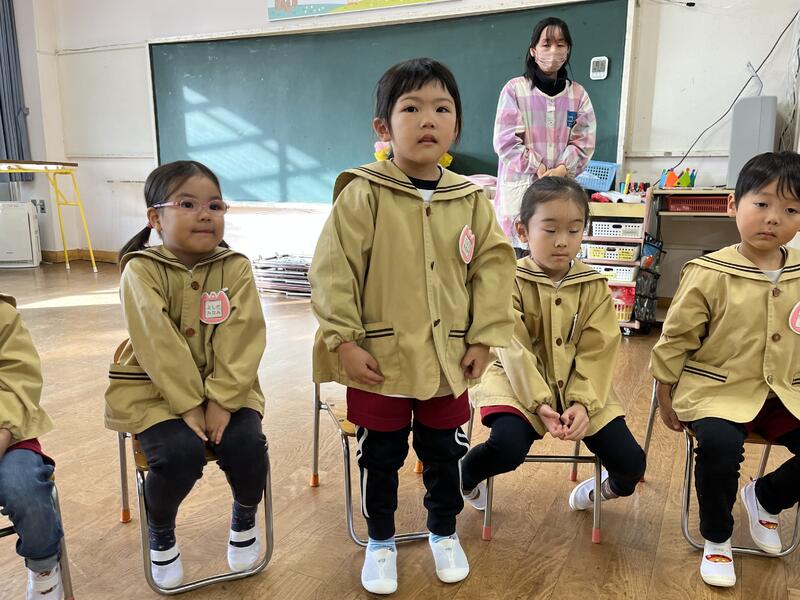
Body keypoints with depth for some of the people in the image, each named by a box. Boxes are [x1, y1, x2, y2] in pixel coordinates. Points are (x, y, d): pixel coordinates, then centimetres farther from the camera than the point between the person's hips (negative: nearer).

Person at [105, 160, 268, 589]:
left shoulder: (236, 268, -4)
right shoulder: (141, 270, -11)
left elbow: (242, 339, -11)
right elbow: (158, 346, -18)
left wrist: (220, 401, -19)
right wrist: (189, 406, -22)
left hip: (225, 385, 3)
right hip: (153, 388, -2)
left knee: (246, 444, -20)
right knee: (181, 452, -25)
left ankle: (245, 517, 16)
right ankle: (160, 532, 10)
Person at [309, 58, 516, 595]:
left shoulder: (471, 201, -2)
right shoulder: (363, 194, -12)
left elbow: (493, 267, 3)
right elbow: (333, 270, -12)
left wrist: (484, 338, 0)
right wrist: (343, 340, -14)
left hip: (448, 359, 3)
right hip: (380, 357, -2)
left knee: (445, 453, 19)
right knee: (380, 456, 15)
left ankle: (445, 532, 44)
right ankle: (381, 541, 39)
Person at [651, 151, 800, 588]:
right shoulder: (710, 274, -13)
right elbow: (675, 338, -6)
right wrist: (666, 398, -2)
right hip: (717, 390, -5)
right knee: (720, 445, -31)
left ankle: (764, 498, 24)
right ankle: (716, 540, -1)